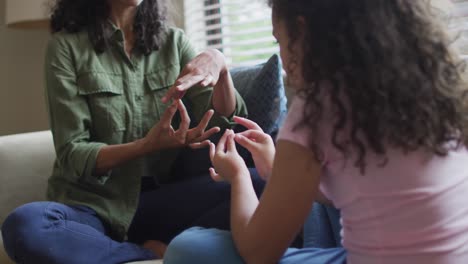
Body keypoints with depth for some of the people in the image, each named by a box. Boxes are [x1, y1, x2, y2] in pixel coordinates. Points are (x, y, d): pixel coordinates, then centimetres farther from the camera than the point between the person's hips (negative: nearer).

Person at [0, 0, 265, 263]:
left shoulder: (173, 41, 7)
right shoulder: (68, 45, -4)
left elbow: (222, 123, -1)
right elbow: (71, 154, -10)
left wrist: (220, 65, -21)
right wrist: (148, 145, -27)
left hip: (159, 198, 2)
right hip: (94, 201, -1)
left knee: (258, 187, -23)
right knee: (23, 226, -35)